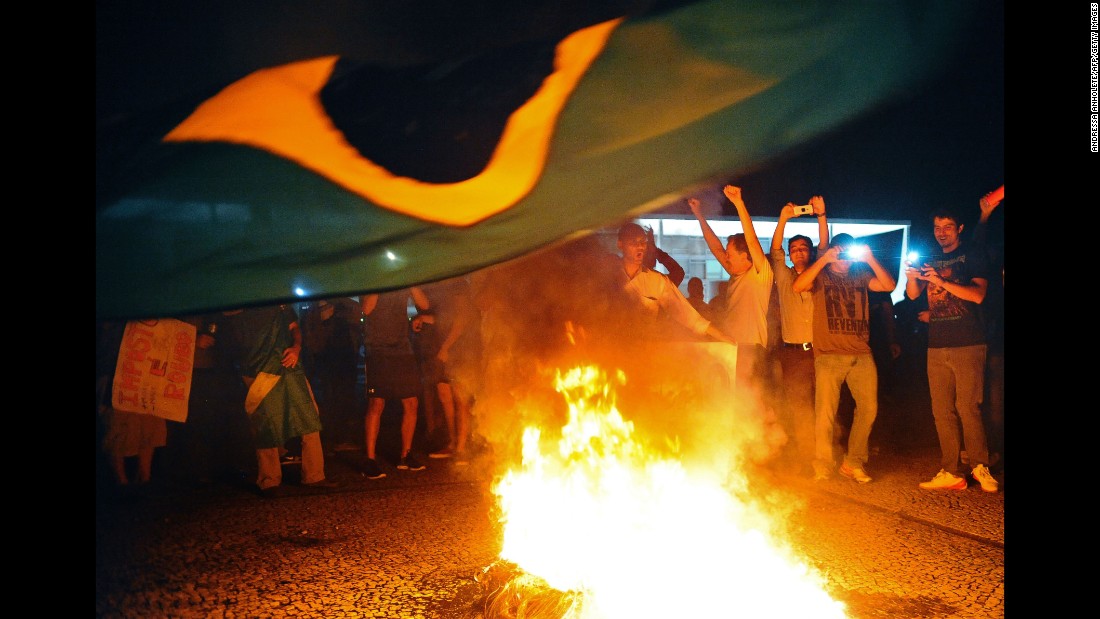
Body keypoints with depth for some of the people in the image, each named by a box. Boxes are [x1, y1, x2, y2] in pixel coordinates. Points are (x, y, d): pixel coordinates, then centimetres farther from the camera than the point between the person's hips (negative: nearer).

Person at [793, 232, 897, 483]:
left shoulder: (861, 276, 15)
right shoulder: (821, 276, 5)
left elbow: (889, 285, 1)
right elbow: (797, 286, -14)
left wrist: (871, 260, -8)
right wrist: (823, 260, -17)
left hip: (862, 354, 4)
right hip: (829, 355, -4)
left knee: (869, 408, 3)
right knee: (825, 412, -7)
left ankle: (853, 462, 16)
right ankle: (822, 467, 1)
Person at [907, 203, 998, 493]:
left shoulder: (973, 255, 3)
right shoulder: (929, 261, 17)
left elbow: (977, 294, -11)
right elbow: (913, 295, 7)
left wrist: (941, 282, -23)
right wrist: (911, 277, -15)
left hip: (968, 344, -5)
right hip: (937, 346, 5)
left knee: (967, 407, -7)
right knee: (942, 412, 2)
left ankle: (980, 466, 7)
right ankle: (950, 473, 5)